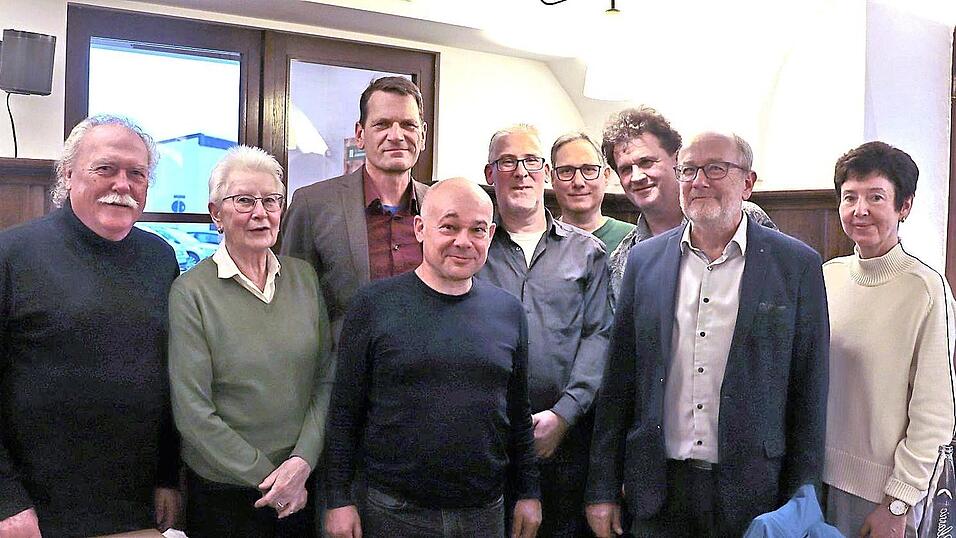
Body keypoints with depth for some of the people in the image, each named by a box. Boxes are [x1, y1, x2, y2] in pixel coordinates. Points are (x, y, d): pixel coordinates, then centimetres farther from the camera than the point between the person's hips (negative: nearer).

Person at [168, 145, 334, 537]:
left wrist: (302, 461, -11)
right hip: (223, 491, -3)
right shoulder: (191, 292, -11)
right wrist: (268, 478, -12)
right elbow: (194, 415, -13)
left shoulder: (305, 277, 1)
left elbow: (326, 380, 1)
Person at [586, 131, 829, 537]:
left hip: (752, 494, -1)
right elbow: (619, 382, 3)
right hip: (658, 489, 2)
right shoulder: (645, 259, 2)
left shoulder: (796, 264, -4)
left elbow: (808, 396, -2)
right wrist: (603, 489, 3)